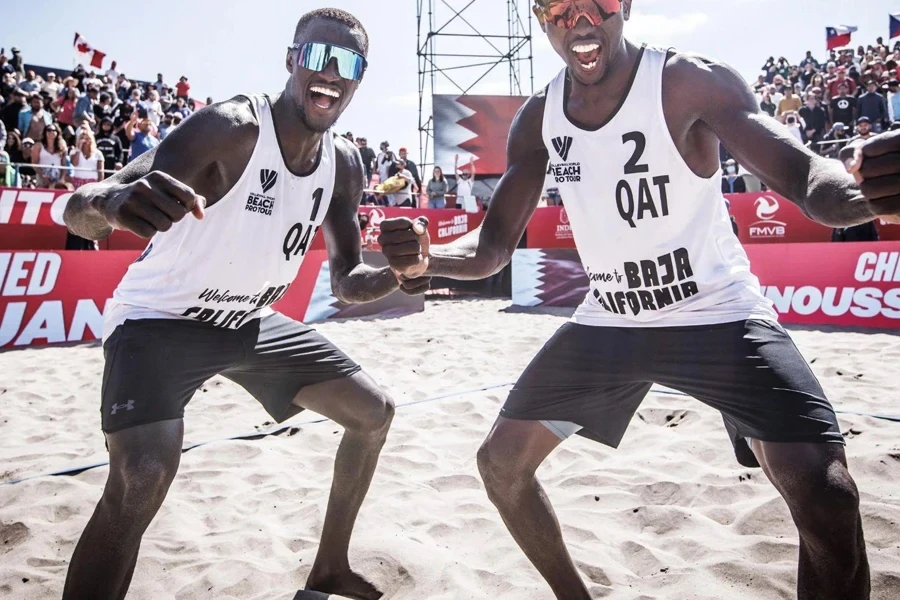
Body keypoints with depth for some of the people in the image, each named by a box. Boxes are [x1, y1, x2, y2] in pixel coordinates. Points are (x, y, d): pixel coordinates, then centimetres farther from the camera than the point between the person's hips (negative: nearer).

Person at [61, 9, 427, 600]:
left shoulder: (344, 164, -6)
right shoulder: (231, 128, -27)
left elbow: (348, 281, 0)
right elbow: (78, 213, -35)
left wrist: (397, 274, -22)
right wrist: (112, 201, -60)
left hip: (249, 322, 7)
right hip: (161, 319, -7)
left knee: (374, 411, 8)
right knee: (142, 477, -30)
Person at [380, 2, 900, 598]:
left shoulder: (691, 81, -17)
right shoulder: (537, 119, -4)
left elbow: (803, 176, -28)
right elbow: (493, 247, -4)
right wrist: (428, 258, -27)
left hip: (719, 315, -4)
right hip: (609, 322, 5)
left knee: (826, 493, -21)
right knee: (502, 461, 5)